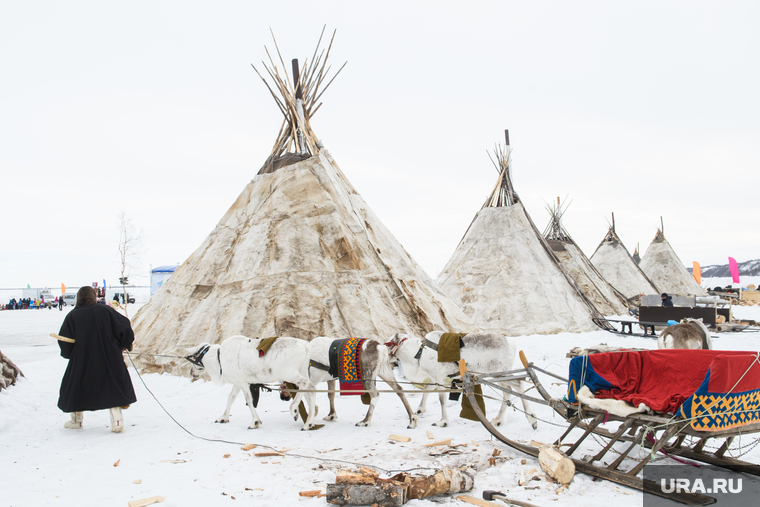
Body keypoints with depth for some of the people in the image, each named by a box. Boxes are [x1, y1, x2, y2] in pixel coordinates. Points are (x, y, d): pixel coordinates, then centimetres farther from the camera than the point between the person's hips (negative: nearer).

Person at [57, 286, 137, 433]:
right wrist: (126, 344, 14)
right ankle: (117, 421, -3)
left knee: (77, 387, 21)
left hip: (82, 361, 1)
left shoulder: (72, 316, -2)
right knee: (113, 387, 8)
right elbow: (124, 326, -2)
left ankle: (76, 420, 31)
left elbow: (64, 340, -3)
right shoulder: (105, 310, -4)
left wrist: (69, 354, 16)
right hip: (109, 359, 0)